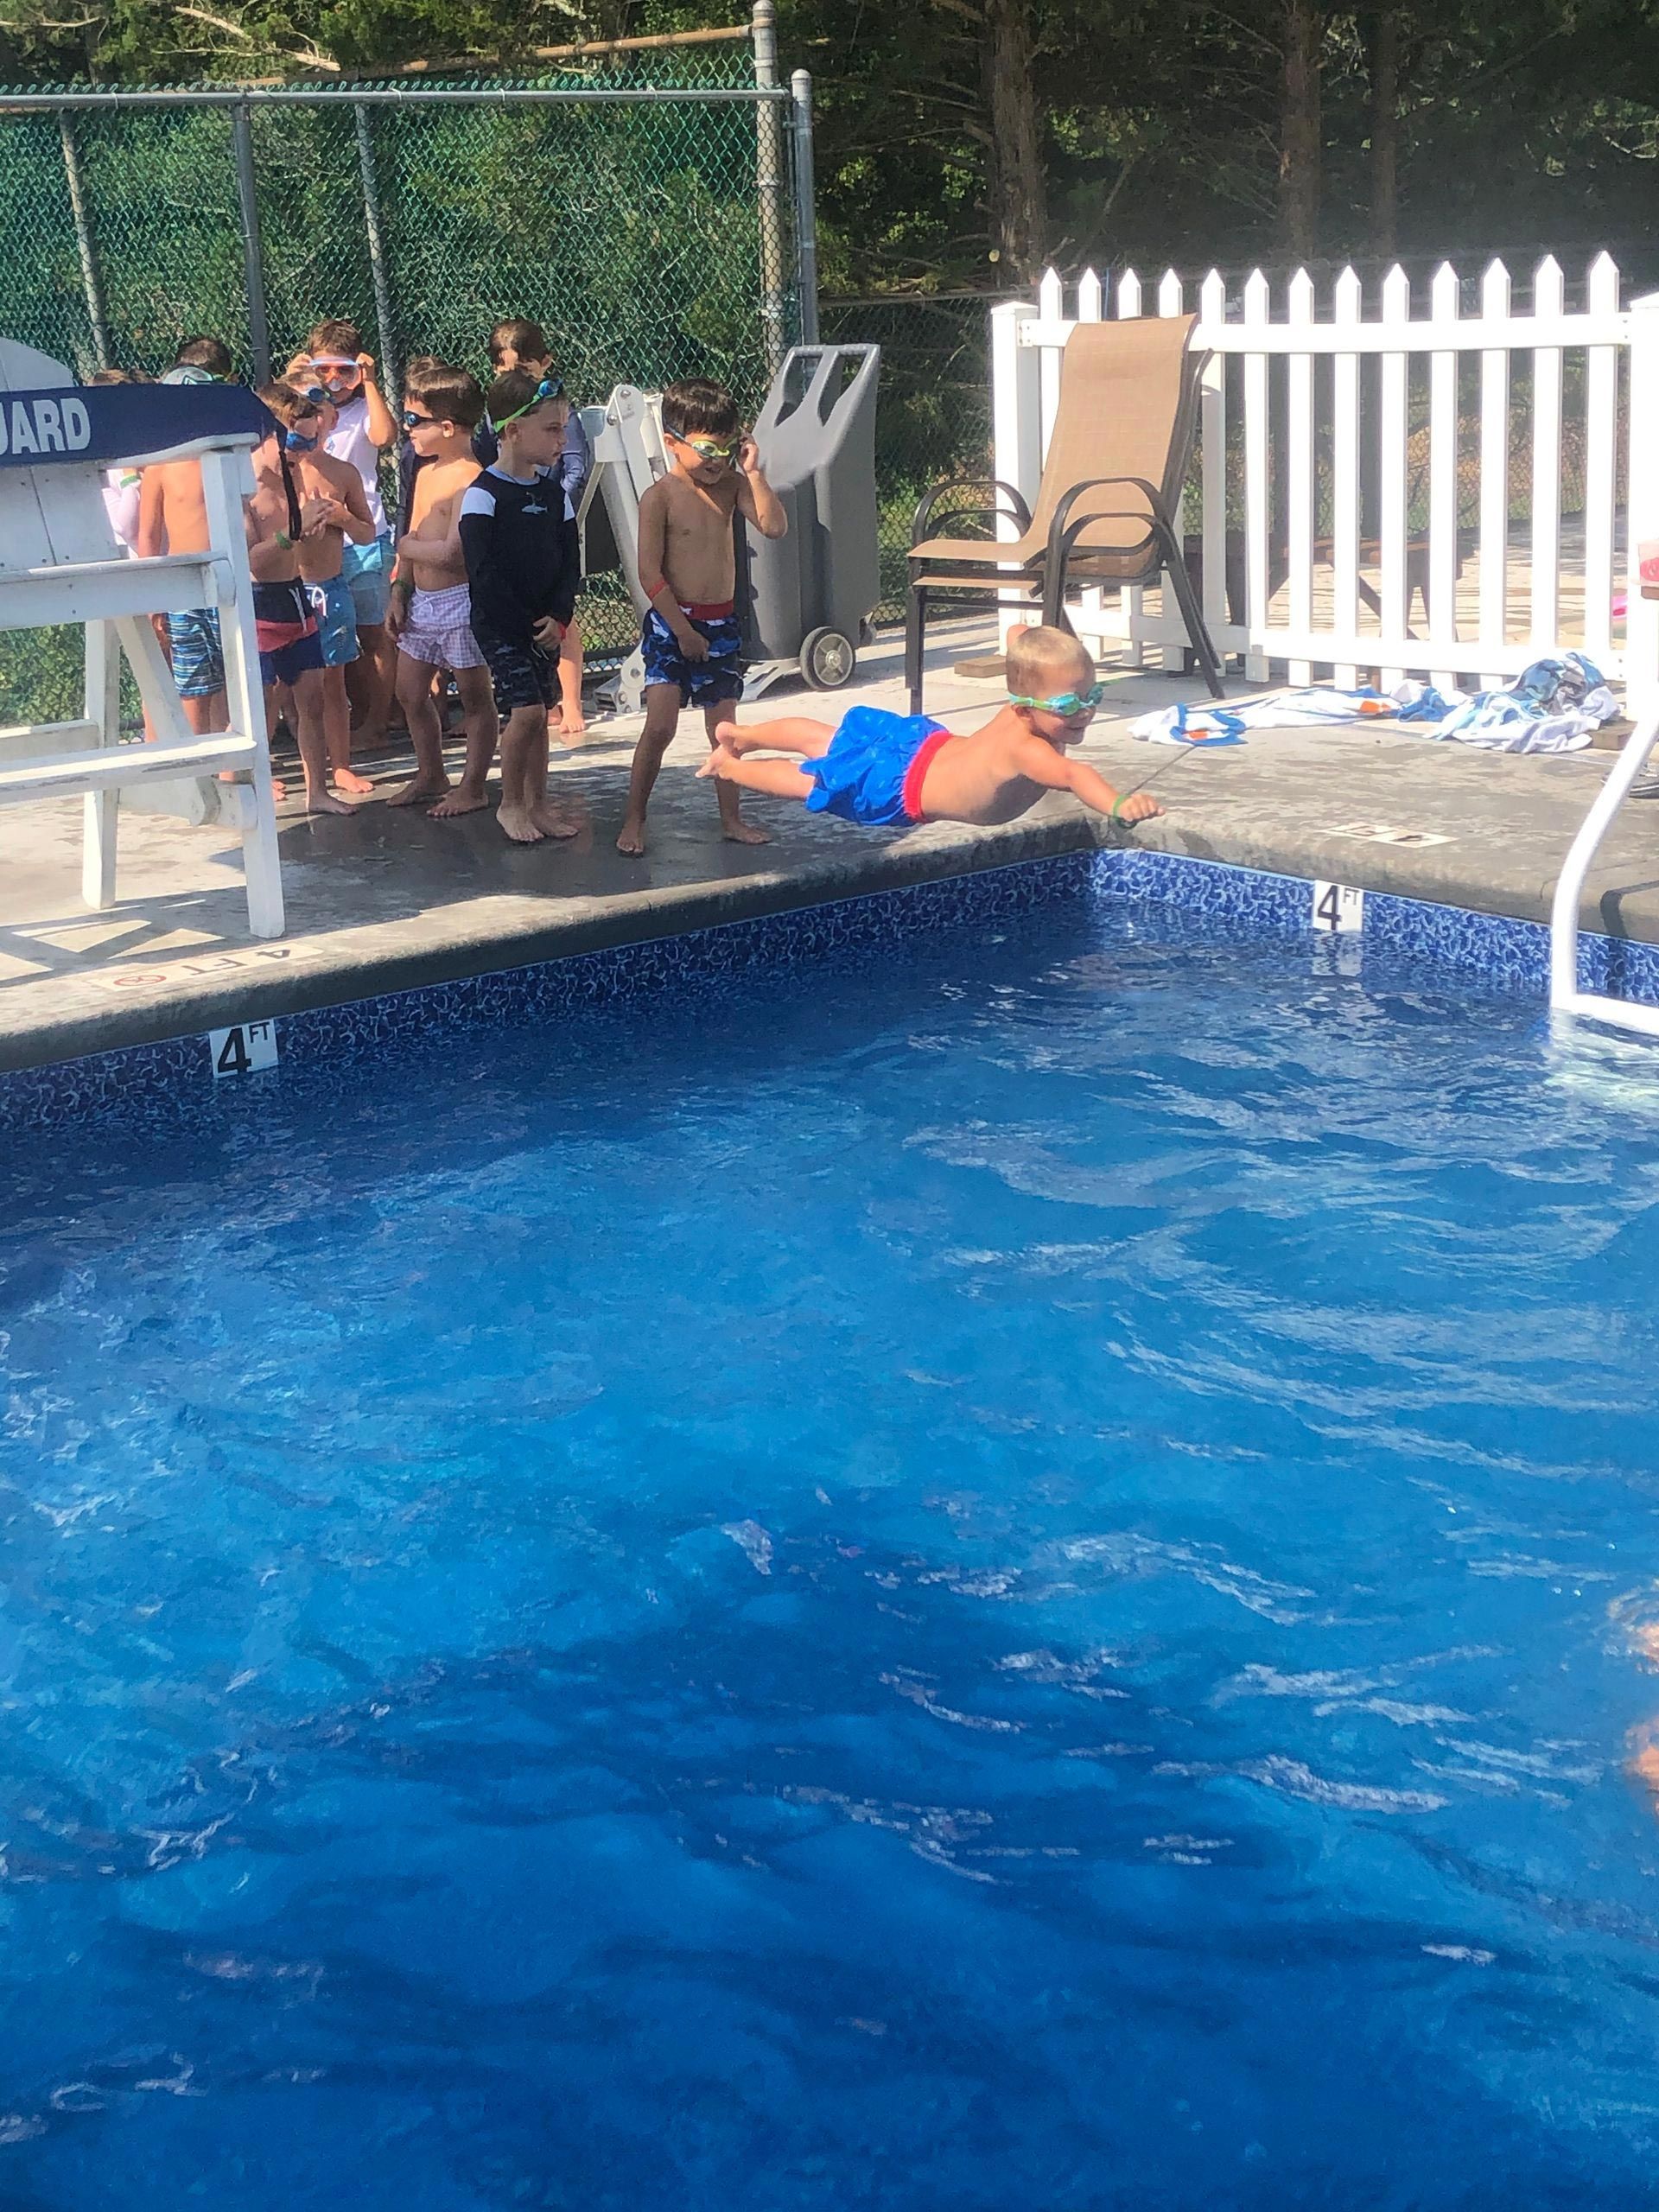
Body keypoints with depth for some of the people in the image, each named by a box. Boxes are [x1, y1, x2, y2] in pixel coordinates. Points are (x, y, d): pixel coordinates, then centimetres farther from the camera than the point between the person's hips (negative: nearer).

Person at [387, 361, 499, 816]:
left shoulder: (468, 479, -20)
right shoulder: (425, 473, 10)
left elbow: (451, 552, -27)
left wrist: (406, 545, -11)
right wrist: (399, 593, 14)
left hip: (459, 602, -10)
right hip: (422, 601, 10)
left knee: (474, 697, 5)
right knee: (410, 693, 17)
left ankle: (472, 787, 14)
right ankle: (431, 775, 33)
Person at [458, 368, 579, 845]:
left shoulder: (552, 492, 8)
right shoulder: (484, 495, -12)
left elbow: (567, 562, 9)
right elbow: (484, 575, -17)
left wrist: (558, 618, -6)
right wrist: (523, 626, -16)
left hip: (543, 623, 6)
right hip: (500, 624, -6)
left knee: (539, 712, 10)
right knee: (525, 708, -15)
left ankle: (537, 804, 21)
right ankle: (510, 803, 2)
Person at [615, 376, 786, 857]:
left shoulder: (731, 485, 3)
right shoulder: (660, 497, -11)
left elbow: (774, 527, -8)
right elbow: (650, 574, -13)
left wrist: (753, 473, -13)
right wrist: (684, 630, -13)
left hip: (722, 622, 5)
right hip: (672, 622, -5)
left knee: (723, 726, 11)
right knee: (660, 725, -10)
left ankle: (731, 817, 21)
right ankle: (633, 820, 1)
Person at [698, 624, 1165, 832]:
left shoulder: (1024, 709, -19)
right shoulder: (1025, 747, -44)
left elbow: (1018, 632, -1)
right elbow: (1073, 775, -68)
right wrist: (1119, 806, -79)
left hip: (923, 740, 8)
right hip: (898, 786, -8)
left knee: (828, 742, 30)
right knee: (815, 782, 19)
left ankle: (740, 734, 53)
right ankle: (730, 765, 41)